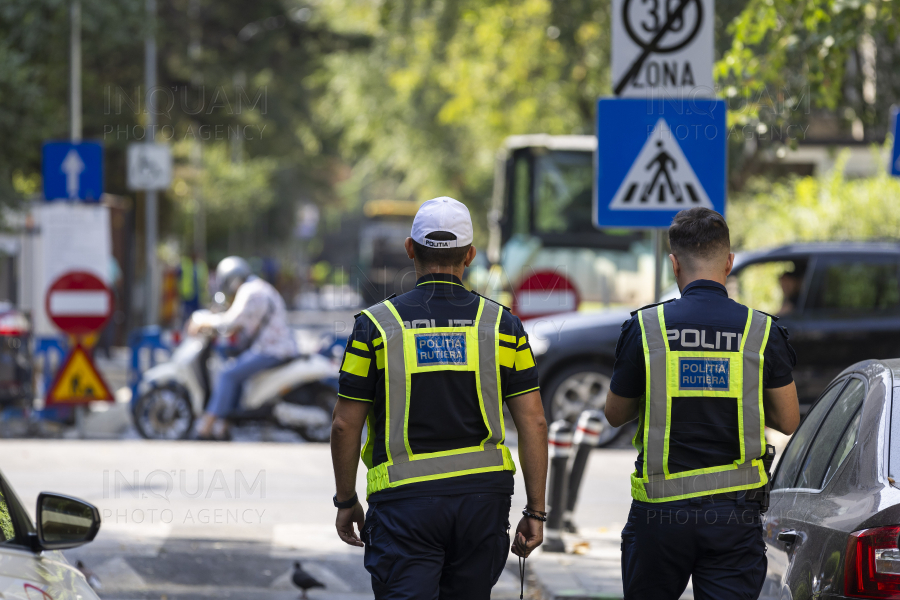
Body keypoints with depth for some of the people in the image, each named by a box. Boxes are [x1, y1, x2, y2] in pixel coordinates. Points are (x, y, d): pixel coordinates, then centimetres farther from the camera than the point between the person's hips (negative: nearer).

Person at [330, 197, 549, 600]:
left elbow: (345, 425, -1)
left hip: (404, 497, -3)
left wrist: (346, 501, 12)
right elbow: (533, 423, -1)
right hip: (482, 497, 3)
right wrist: (535, 512, 5)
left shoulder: (376, 325, -3)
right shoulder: (501, 325, 2)